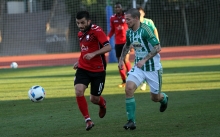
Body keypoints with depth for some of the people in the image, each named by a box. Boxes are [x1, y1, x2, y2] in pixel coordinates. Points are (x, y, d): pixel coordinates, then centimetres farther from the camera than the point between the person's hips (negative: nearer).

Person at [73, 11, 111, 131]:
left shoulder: (96, 31, -14)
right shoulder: (80, 34, 10)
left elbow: (108, 47, -22)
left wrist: (93, 54, -31)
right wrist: (79, 62, 13)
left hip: (98, 70, -5)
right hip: (83, 68, 5)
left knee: (94, 99, 4)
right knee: (78, 91, -20)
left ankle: (102, 103, 44)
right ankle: (88, 120, -10)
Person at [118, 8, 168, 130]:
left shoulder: (145, 30, -21)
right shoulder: (129, 32, 1)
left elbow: (157, 48, -25)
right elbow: (127, 46, 22)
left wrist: (144, 60, -30)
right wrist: (121, 59, 10)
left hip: (153, 68, -5)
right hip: (139, 67, 5)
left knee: (155, 98, 6)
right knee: (129, 88, -20)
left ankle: (164, 98, 46)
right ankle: (131, 121, -15)